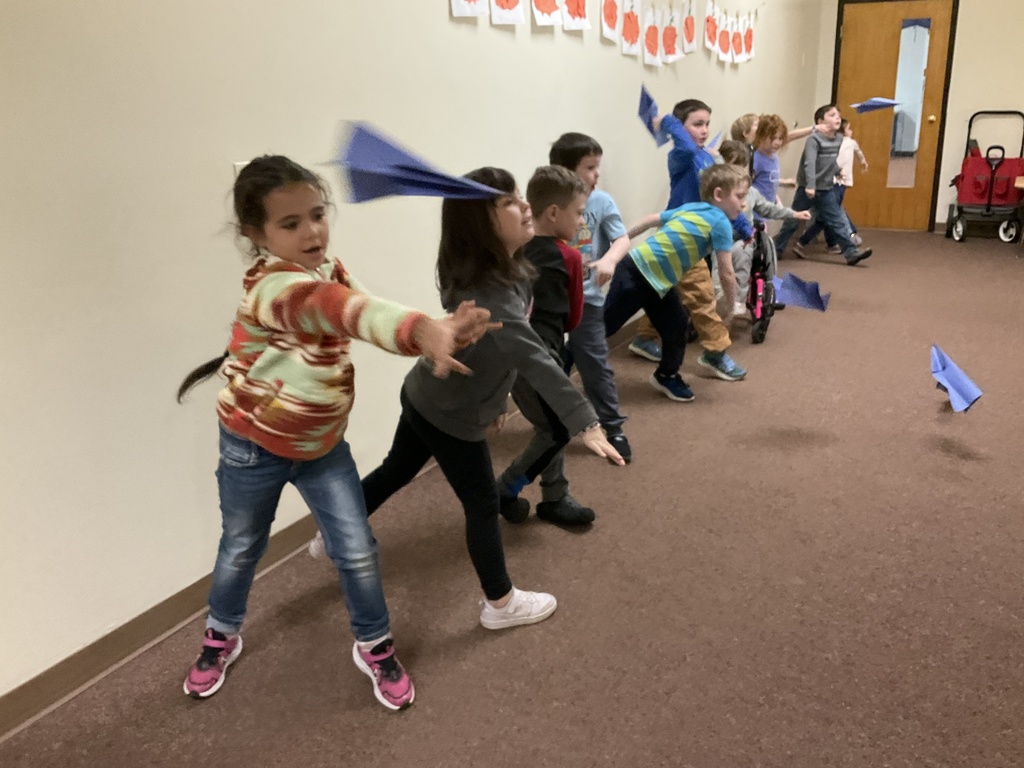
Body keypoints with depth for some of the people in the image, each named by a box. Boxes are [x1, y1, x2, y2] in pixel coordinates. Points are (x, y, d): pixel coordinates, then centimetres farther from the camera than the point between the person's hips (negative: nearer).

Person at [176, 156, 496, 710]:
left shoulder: (330, 270, -5)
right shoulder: (271, 283, -33)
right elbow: (341, 310, -52)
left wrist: (441, 330, -32)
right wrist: (422, 330, -70)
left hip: (322, 444, 5)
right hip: (254, 446, -5)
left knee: (358, 551, 5)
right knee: (241, 549, 17)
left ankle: (375, 648, 28)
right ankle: (221, 637, 45)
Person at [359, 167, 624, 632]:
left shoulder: (500, 272, -3)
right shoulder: (489, 294, -34)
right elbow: (534, 360, -44)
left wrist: (493, 397, 18)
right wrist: (585, 424, -50)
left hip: (425, 398, 9)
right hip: (450, 417, -9)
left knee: (394, 472, 27)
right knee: (483, 506, 8)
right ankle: (500, 604, 26)